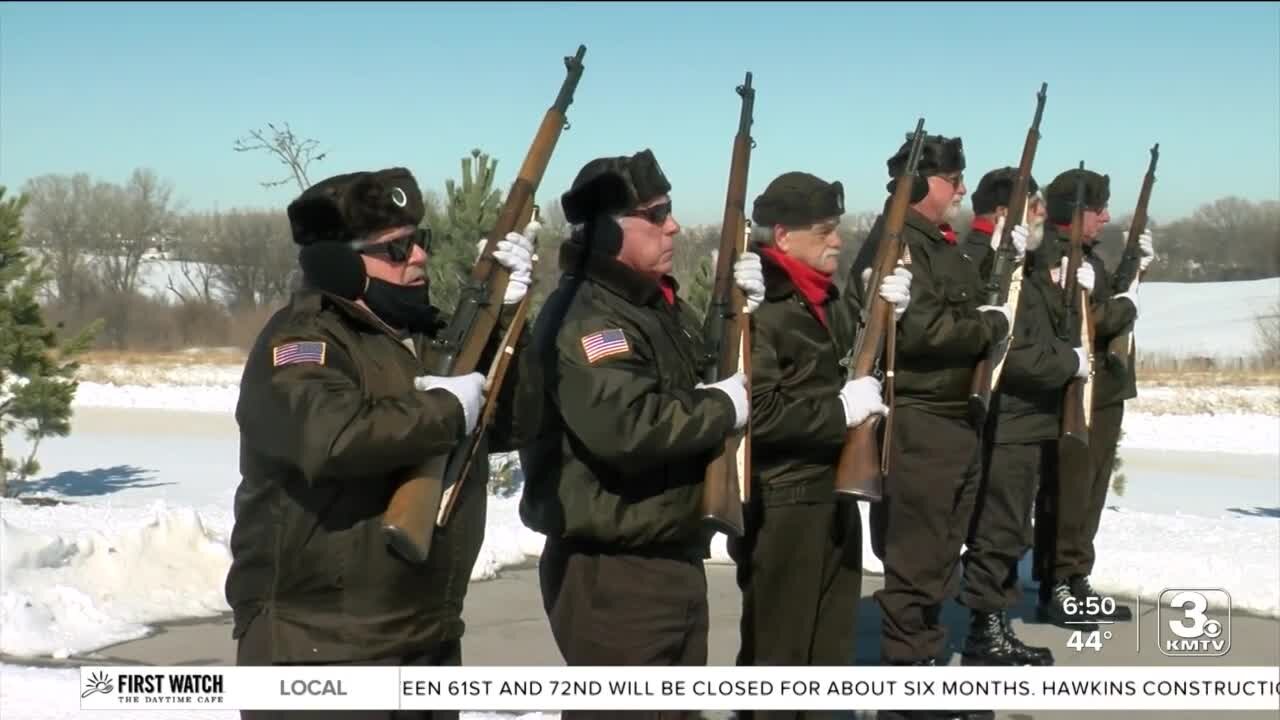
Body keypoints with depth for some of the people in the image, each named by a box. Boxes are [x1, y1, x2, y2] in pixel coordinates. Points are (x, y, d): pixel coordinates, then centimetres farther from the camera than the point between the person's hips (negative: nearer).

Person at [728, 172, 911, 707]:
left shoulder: (827, 300, 10)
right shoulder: (758, 309, -18)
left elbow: (852, 367, 22)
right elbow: (755, 412, -27)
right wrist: (840, 410, -23)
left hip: (834, 494, 9)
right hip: (780, 507, -9)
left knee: (829, 642, 20)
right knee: (777, 650, 3)